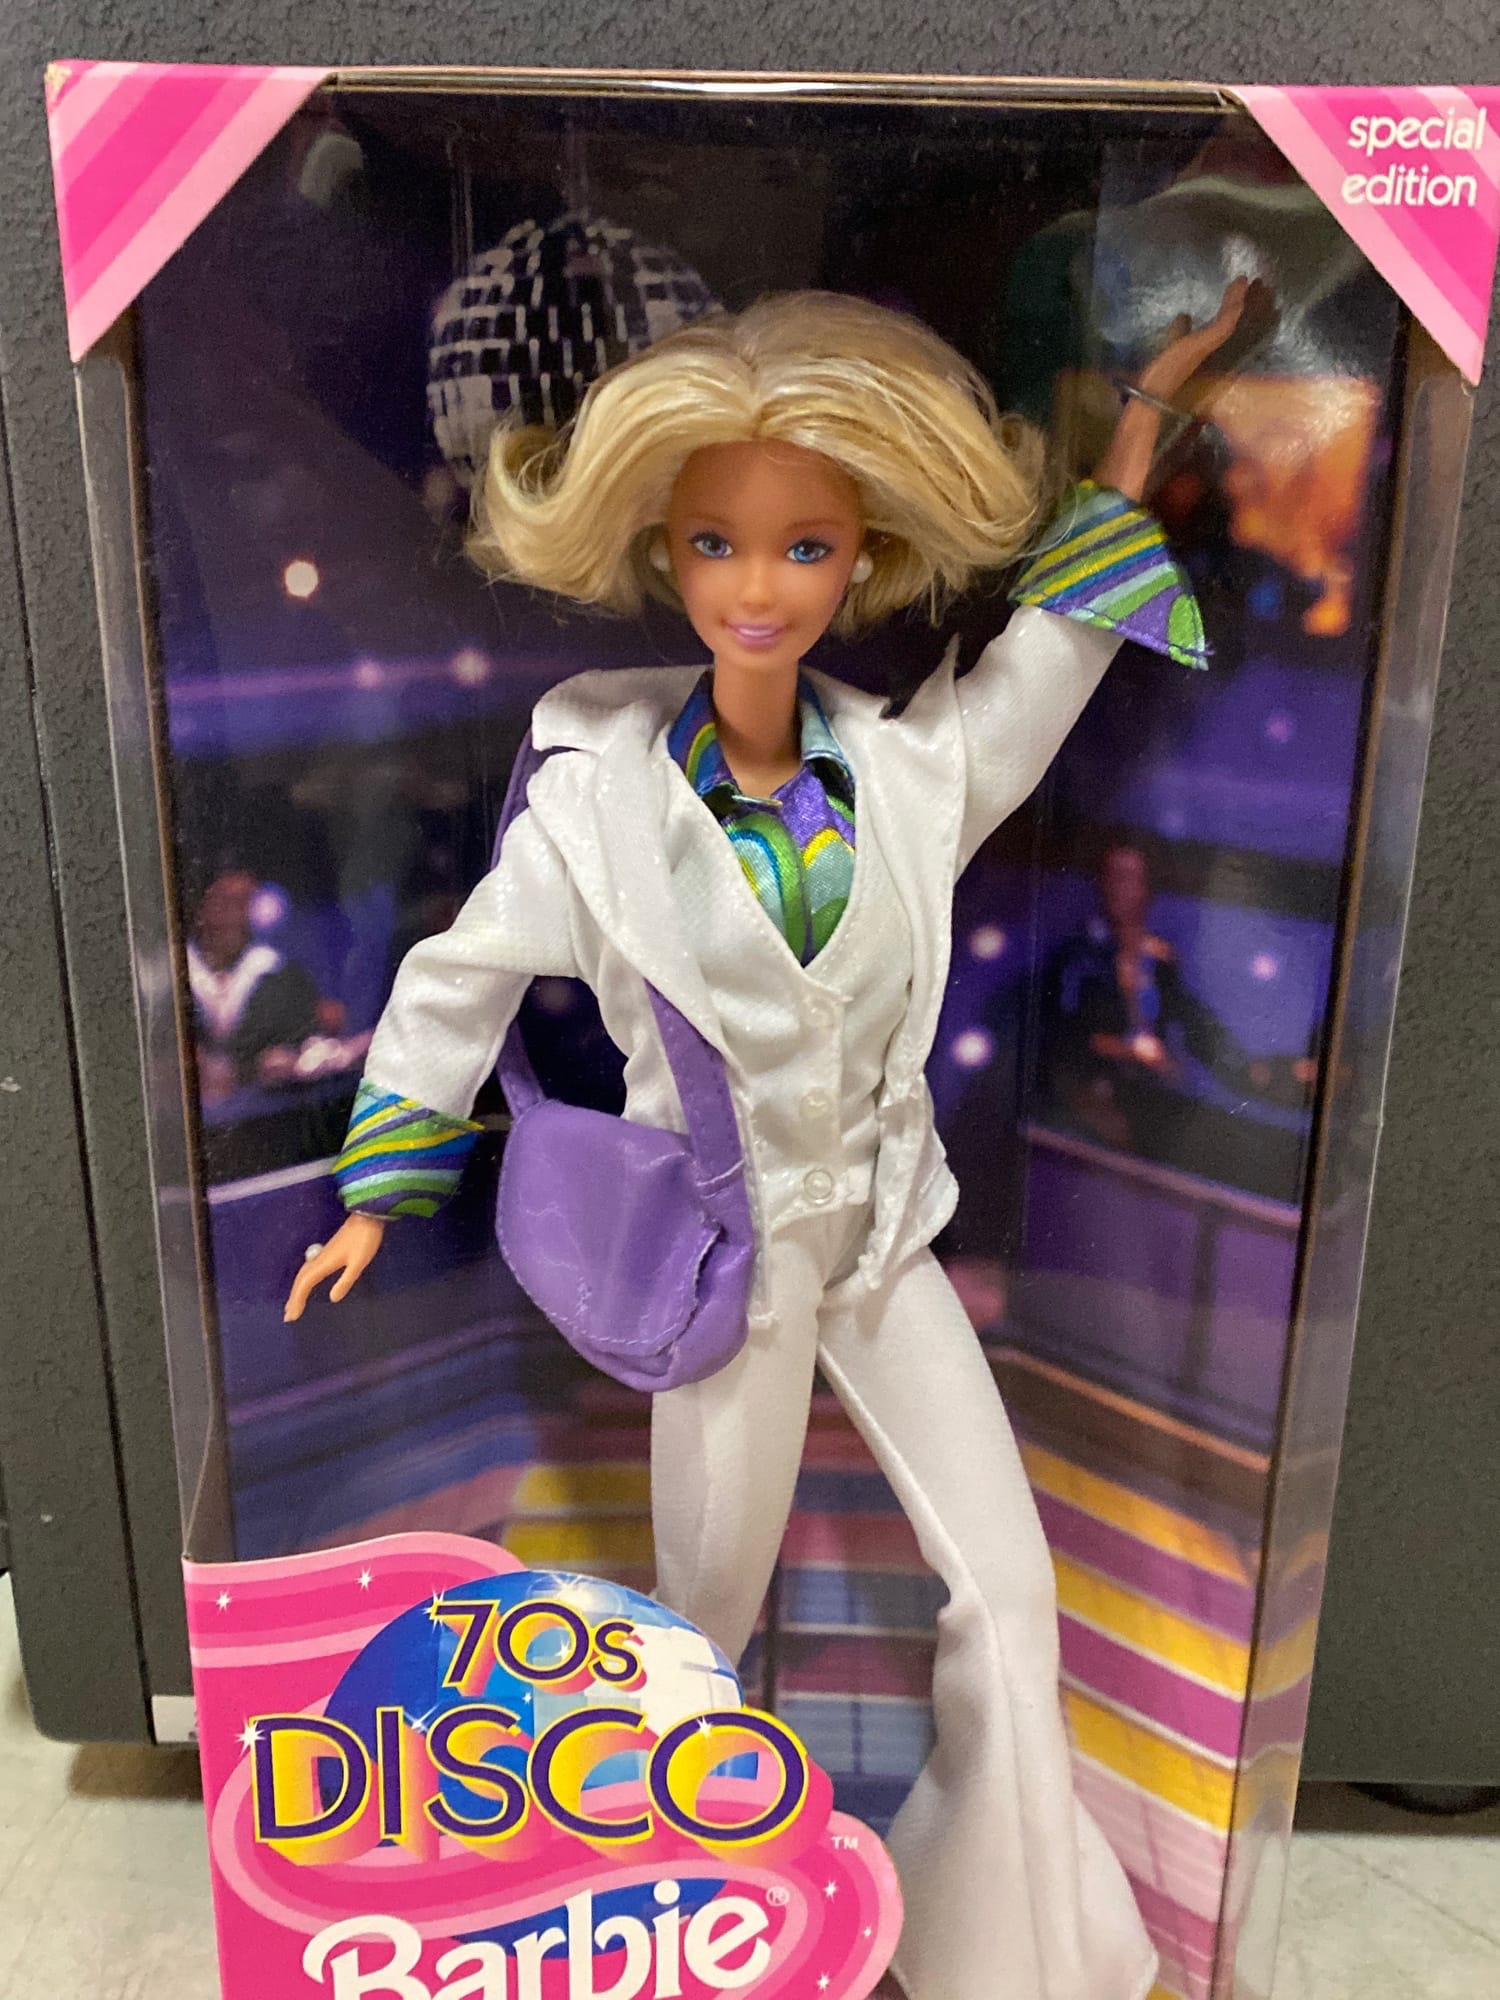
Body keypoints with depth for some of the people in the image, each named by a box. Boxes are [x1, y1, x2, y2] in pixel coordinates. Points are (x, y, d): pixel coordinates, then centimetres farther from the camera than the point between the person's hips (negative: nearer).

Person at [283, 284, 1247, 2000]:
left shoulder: (908, 768, -6)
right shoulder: (598, 797, -14)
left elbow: (1052, 642, 7)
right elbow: (456, 984, -3)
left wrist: (1144, 410, 7)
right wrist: (381, 1196, 3)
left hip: (884, 1226, 4)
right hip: (723, 1244, -3)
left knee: (1010, 1589, 8)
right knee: (707, 1615, 15)